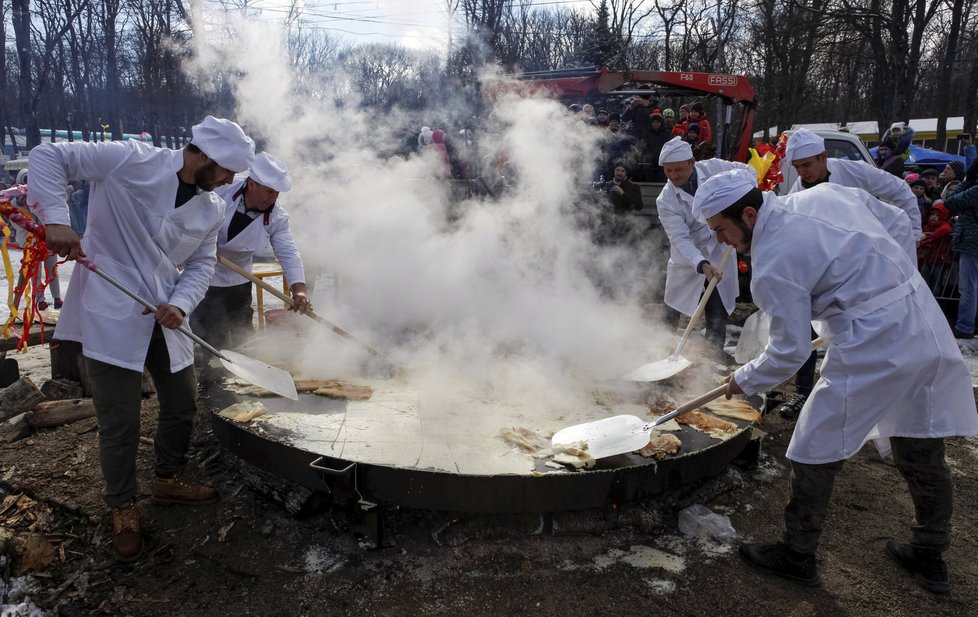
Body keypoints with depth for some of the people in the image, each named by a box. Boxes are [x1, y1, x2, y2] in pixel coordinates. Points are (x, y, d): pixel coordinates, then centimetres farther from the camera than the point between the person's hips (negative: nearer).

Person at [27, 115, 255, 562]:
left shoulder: (213, 210, 3)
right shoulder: (132, 161, -14)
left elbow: (201, 264, 7)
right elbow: (48, 156, -11)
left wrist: (180, 304, -11)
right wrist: (56, 220, -24)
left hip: (164, 319, 6)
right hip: (111, 314, -6)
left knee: (182, 404, 14)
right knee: (119, 420, 1)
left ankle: (167, 479, 40)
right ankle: (123, 508, 24)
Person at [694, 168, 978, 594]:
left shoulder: (772, 267, -18)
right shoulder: (822, 193, 4)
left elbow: (790, 352, -12)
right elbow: (894, 217, 16)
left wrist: (744, 381, 4)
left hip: (873, 347, -9)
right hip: (927, 326, 9)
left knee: (816, 453, 6)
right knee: (922, 450, 21)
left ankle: (797, 556, 22)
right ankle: (930, 557, 39)